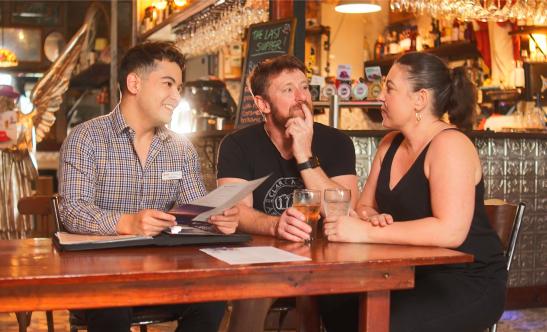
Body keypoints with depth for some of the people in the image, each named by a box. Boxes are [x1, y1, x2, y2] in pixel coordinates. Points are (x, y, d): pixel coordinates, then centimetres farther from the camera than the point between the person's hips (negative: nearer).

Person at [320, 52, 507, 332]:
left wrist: (367, 232, -30)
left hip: (467, 282, -7)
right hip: (413, 274, 8)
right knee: (334, 303, -10)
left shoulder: (449, 145, -19)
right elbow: (364, 205, 10)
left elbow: (450, 231, -30)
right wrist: (371, 218, -15)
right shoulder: (391, 144, 8)